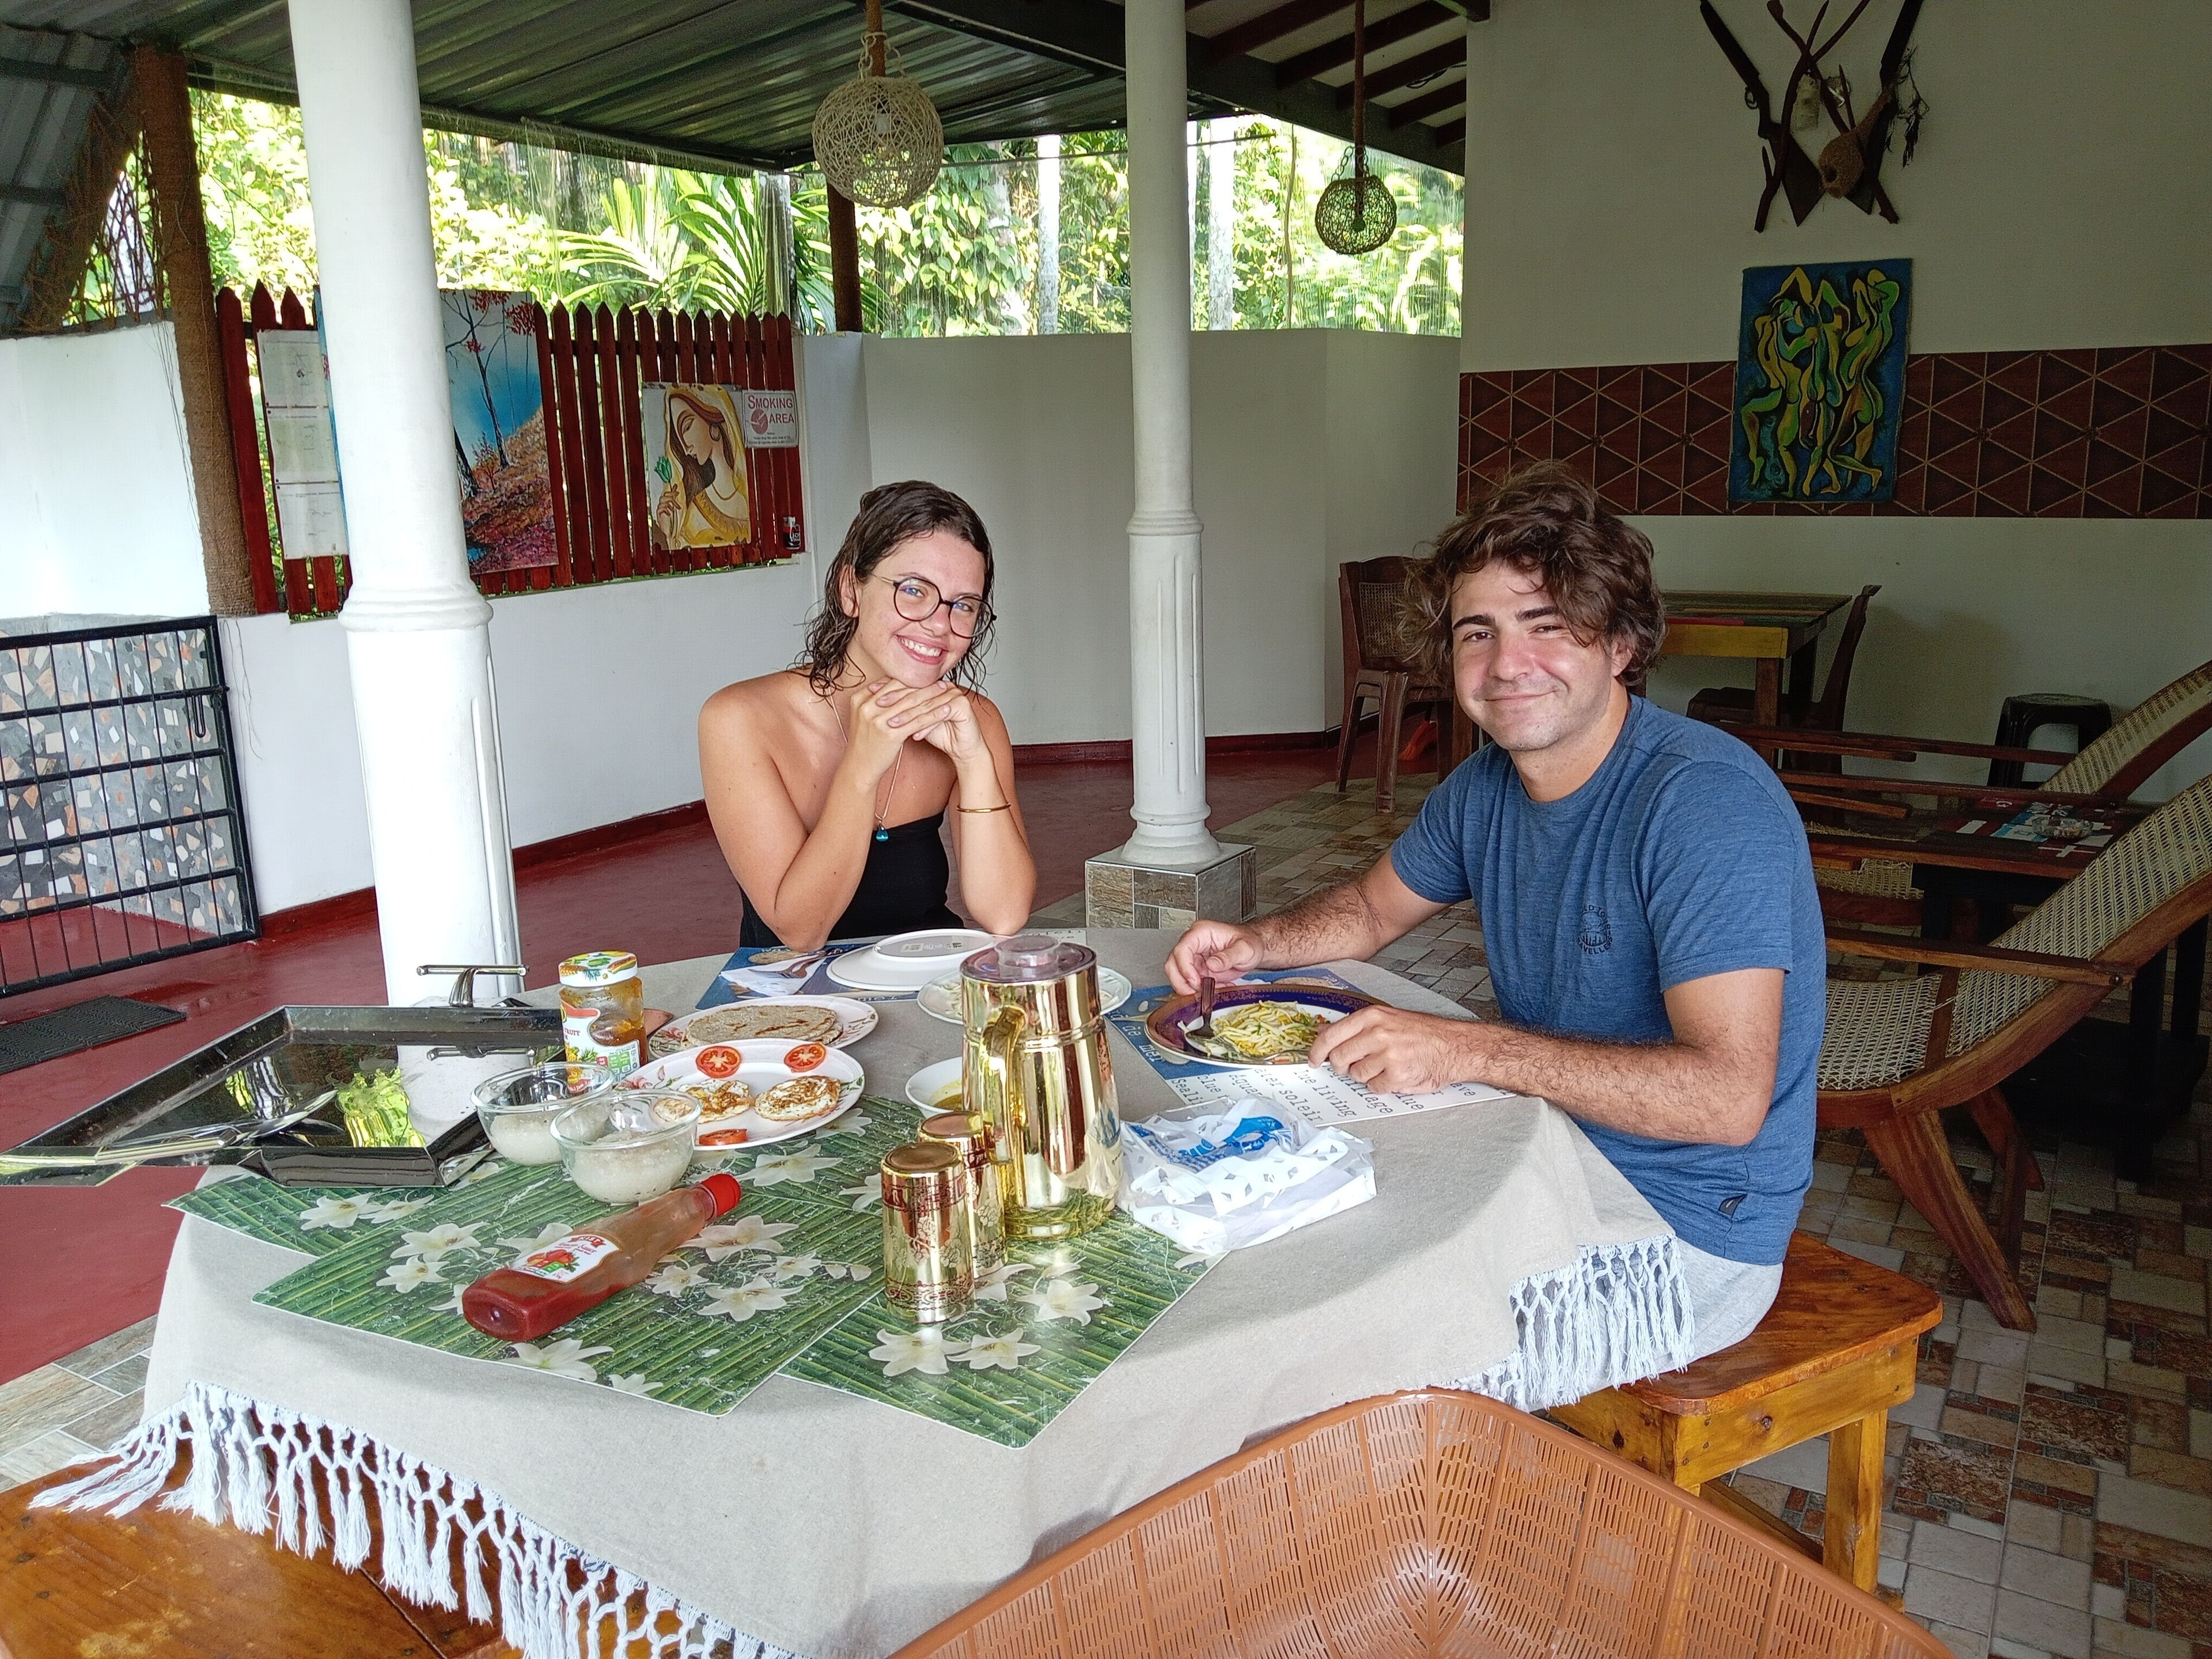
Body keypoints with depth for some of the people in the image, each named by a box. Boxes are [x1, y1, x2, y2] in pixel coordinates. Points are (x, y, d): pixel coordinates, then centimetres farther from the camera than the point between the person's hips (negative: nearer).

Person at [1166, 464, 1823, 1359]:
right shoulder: (1486, 785, 1)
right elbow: (1374, 906, 19)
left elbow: (1728, 1097, -31)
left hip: (1684, 1228, -7)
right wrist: (1256, 944, -2)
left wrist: (1465, 1048, -32)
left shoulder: (1707, 801, -24)